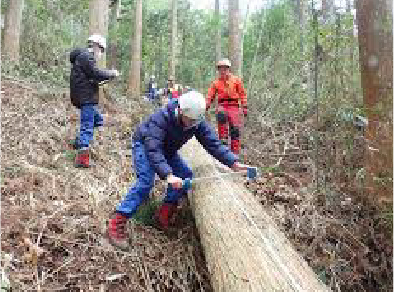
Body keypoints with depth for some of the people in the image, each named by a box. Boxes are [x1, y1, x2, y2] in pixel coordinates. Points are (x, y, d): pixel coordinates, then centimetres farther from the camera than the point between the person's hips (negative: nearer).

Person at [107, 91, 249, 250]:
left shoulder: (198, 123, -20)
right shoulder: (161, 117, -38)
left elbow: (214, 144, -21)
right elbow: (153, 150, -44)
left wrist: (233, 163, -34)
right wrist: (168, 175, -55)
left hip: (167, 150, 7)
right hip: (143, 145, -6)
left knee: (185, 174, -9)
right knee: (146, 181, -26)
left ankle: (163, 216, 2)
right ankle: (116, 224, -24)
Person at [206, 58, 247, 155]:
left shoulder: (236, 80, 8)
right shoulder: (216, 83, 10)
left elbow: (242, 94, 9)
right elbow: (210, 97, 11)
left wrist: (244, 107, 2)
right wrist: (205, 107, -4)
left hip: (233, 106, 0)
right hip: (222, 105, 0)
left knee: (235, 129, -6)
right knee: (221, 114, -36)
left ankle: (235, 152, 4)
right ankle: (223, 138, -28)